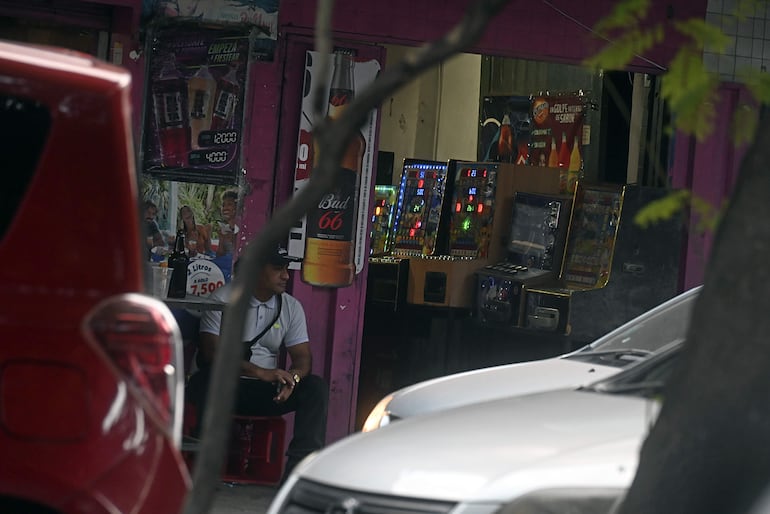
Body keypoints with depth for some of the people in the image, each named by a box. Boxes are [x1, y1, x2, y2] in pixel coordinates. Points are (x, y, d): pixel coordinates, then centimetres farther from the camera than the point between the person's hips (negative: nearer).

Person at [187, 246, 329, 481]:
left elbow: (303, 356, 5)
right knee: (208, 379, -38)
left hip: (266, 391, 5)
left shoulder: (291, 307, 10)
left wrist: (292, 377, -22)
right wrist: (260, 372, -29)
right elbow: (211, 351, -18)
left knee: (316, 387, -19)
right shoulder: (224, 299, -7)